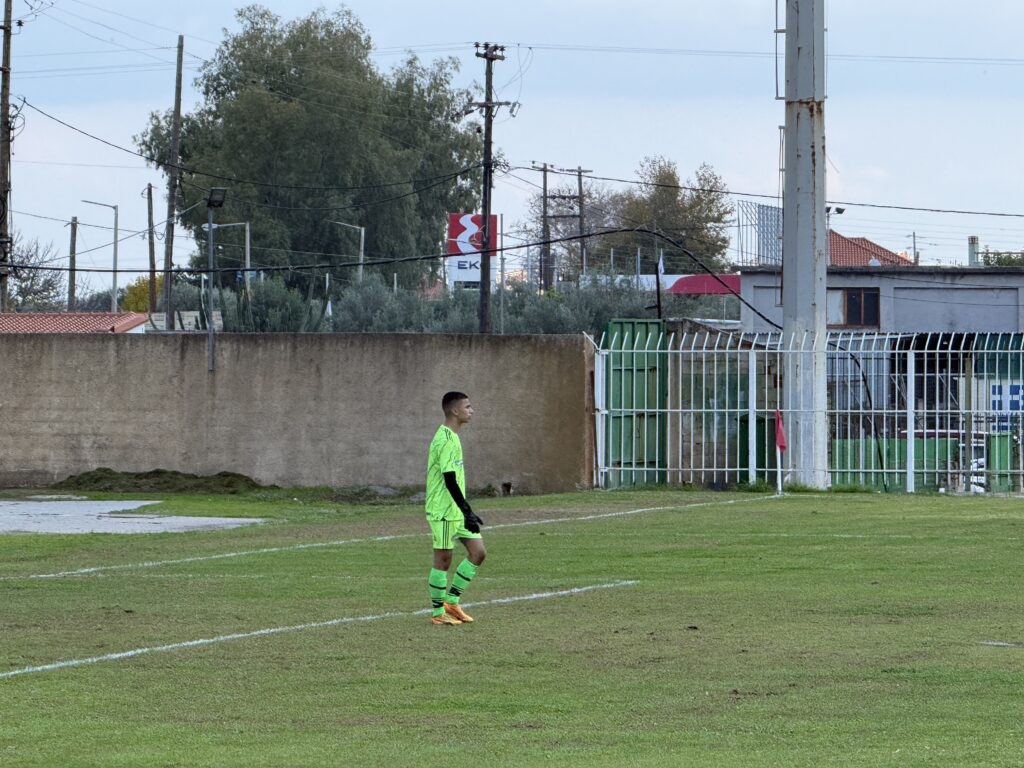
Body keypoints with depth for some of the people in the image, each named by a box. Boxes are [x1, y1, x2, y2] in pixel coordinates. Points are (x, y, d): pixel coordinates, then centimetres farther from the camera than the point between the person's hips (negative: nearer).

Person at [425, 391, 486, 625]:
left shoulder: (451, 438, 14)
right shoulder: (445, 440, -18)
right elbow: (449, 480, -23)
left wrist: (467, 511, 23)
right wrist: (468, 512, -23)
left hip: (456, 510, 10)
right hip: (444, 511, -10)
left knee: (478, 552, 8)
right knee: (443, 559, -2)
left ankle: (451, 602, 16)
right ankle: (438, 612, 8)